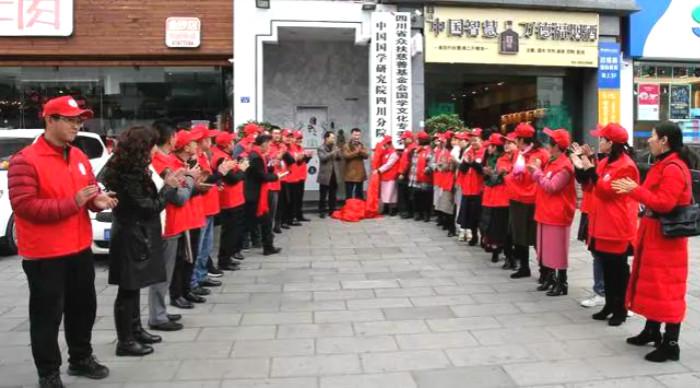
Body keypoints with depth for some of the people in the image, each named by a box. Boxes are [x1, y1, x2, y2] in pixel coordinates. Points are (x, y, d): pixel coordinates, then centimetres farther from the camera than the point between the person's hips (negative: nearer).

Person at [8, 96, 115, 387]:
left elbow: (91, 188, 18)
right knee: (47, 315, 4)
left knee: (83, 306, 19)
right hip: (44, 254, -7)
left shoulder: (79, 156, 8)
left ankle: (81, 358, 37)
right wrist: (72, 203, -27)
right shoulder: (25, 161, -15)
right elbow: (24, 206, -21)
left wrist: (97, 200, -6)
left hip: (80, 248, 7)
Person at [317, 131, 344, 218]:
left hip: (335, 174, 5)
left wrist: (337, 153, -12)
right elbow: (323, 158, -18)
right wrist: (333, 152, -23)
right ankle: (322, 211, 5)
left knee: (333, 195, 9)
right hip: (325, 175, -5)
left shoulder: (335, 148, 13)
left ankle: (332, 211, 16)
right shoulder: (321, 148, -2)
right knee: (323, 195, 0)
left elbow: (341, 157, 7)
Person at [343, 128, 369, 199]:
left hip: (360, 173, 5)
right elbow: (346, 156, -19)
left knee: (359, 194, 12)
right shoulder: (346, 146, -2)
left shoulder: (362, 146, 14)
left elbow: (366, 155, -2)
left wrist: (360, 151, -20)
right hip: (350, 174, -5)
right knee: (349, 194, -2)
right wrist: (356, 152, -19)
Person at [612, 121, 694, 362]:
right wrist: (634, 189, 4)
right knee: (652, 284, 18)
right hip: (653, 233, 11)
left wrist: (635, 189, -21)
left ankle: (671, 344, 1)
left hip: (666, 236, -11)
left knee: (666, 288, -6)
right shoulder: (662, 164, 13)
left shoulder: (673, 169, -20)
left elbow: (663, 204, -26)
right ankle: (652, 331, 30)